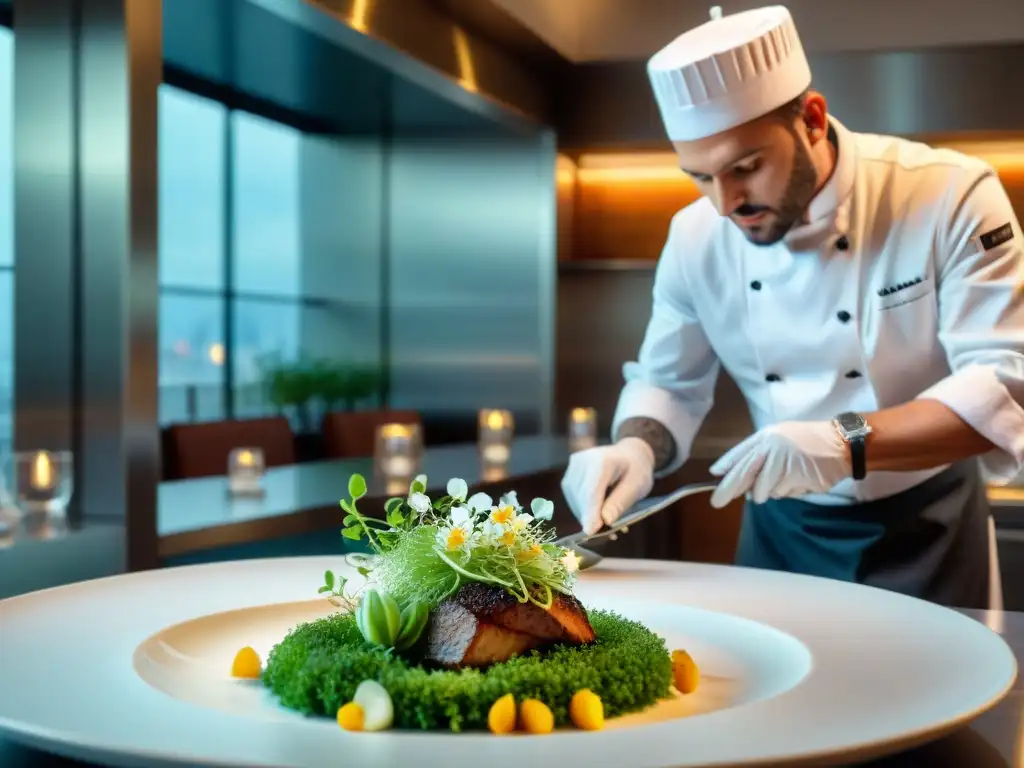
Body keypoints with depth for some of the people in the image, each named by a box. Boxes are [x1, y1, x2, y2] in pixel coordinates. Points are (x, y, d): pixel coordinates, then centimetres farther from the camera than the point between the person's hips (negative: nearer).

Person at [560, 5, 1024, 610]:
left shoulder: (951, 196, -20)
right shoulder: (697, 237, -9)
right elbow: (669, 385, 1)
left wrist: (848, 443, -40)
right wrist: (636, 448, -22)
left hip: (923, 531, -2)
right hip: (783, 530, 3)